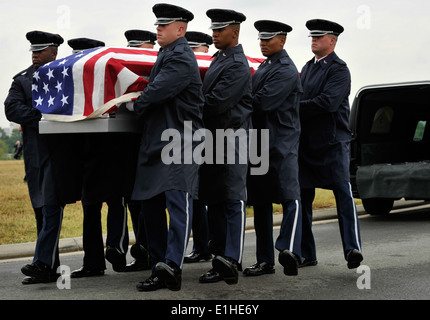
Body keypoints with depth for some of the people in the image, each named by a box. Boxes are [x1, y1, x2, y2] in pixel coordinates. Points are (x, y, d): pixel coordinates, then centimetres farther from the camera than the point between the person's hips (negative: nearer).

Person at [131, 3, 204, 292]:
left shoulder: (181, 59, -12)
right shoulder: (166, 55, 20)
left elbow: (156, 93, -18)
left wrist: (136, 107, -1)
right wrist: (142, 108, 11)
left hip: (179, 144, -10)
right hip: (156, 143, 10)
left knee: (178, 202, -13)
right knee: (151, 205, 10)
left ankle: (172, 267, -18)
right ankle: (160, 266, 16)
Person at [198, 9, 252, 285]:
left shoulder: (237, 65, -12)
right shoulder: (219, 59, 19)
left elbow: (217, 101, -20)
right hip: (213, 138, 9)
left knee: (233, 201, -9)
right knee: (213, 200, 9)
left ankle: (232, 263, -12)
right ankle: (221, 261, 15)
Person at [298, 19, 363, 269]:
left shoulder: (339, 70, -6)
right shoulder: (308, 67, 19)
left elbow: (328, 102, -19)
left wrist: (295, 106, -12)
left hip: (333, 142, -7)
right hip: (306, 143, 7)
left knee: (343, 193, -11)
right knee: (302, 197, 6)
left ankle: (353, 248, -14)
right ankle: (306, 254, 12)